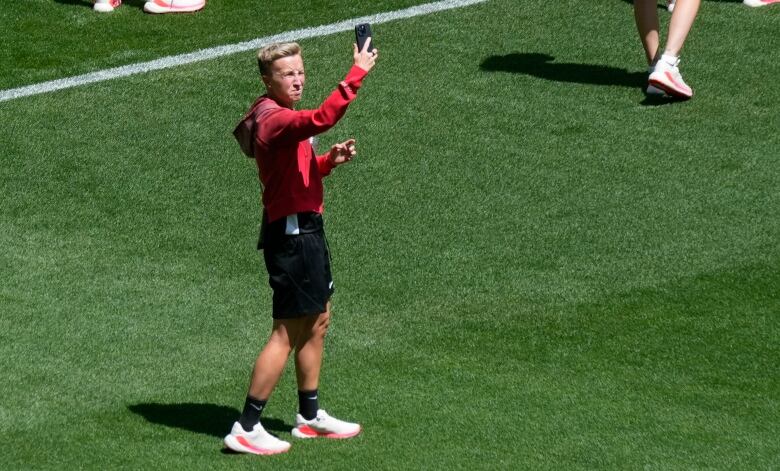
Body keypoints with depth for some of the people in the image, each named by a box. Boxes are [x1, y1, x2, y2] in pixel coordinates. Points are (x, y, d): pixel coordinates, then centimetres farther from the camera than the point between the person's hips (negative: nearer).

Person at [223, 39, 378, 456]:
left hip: (303, 230, 11)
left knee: (318, 320, 20)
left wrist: (330, 161, 5)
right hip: (291, 233, -11)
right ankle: (245, 429, -3)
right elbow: (321, 119, -42)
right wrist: (357, 73, -39)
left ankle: (310, 416, 32)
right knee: (287, 333, -7)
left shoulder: (281, 117, 13)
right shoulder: (275, 119, -21)